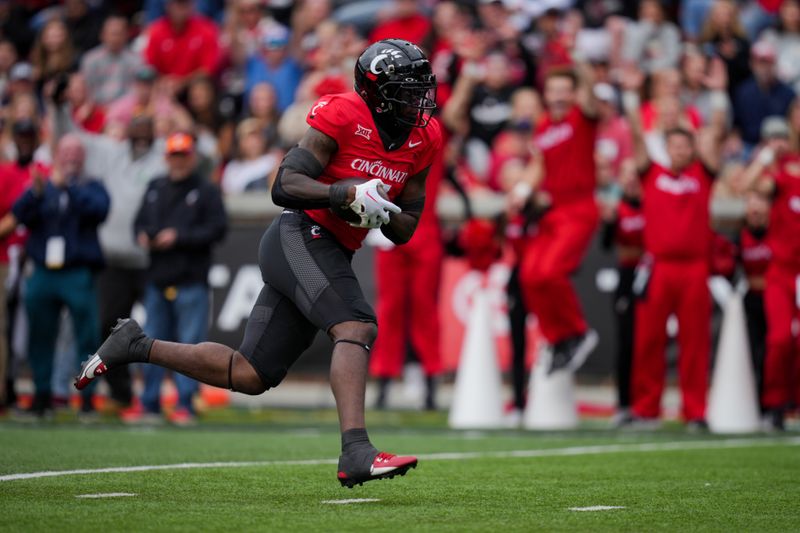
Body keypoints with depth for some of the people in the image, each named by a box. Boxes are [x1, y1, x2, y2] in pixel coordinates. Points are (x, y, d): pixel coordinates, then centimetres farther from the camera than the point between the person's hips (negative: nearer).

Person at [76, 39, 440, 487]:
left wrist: (384, 215, -8)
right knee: (357, 328, -29)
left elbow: (405, 231, 15)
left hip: (330, 256, 8)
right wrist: (347, 193, -30)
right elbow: (285, 187, -17)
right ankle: (356, 452, -38)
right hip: (301, 237, -8)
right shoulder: (342, 117, -12)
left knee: (249, 376, 7)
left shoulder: (423, 139, 9)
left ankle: (137, 346, 21)